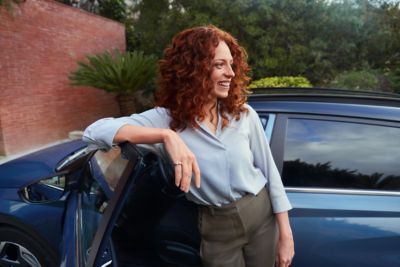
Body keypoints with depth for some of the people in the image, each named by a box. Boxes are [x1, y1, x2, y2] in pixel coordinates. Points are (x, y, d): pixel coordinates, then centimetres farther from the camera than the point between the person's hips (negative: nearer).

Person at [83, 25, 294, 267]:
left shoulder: (243, 113, -8)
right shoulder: (168, 118, -16)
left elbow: (269, 171, -1)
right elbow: (94, 131, -26)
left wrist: (285, 234, 0)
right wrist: (166, 135, -39)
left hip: (262, 214, 3)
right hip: (217, 228, -2)